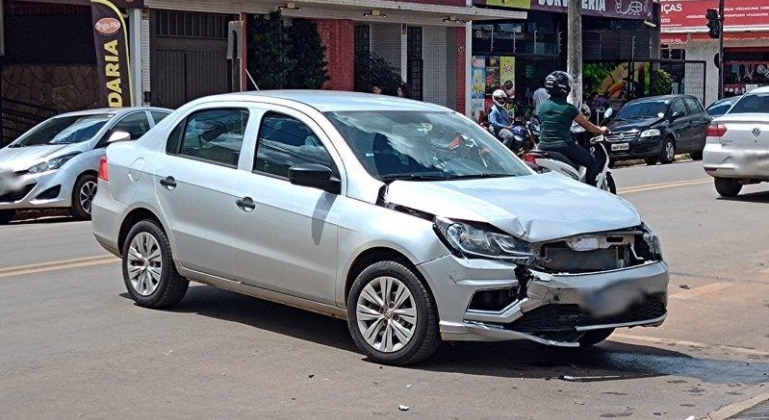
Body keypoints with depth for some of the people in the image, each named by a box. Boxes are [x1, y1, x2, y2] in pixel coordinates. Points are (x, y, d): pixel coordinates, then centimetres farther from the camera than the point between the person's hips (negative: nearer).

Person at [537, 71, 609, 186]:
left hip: (544, 147, 7)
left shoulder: (542, 107, 8)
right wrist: (601, 130, 20)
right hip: (563, 146, -6)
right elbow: (587, 126, 1)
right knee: (591, 162, 7)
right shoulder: (568, 108, -9)